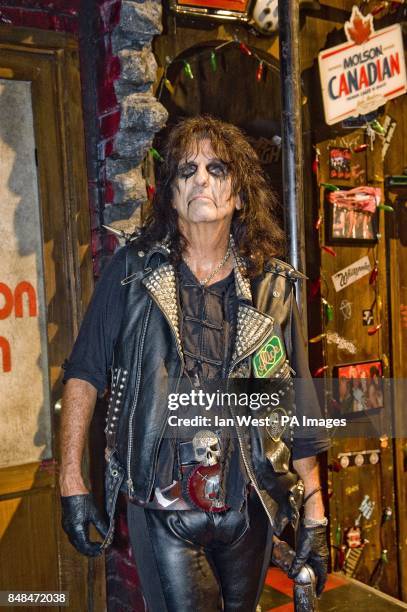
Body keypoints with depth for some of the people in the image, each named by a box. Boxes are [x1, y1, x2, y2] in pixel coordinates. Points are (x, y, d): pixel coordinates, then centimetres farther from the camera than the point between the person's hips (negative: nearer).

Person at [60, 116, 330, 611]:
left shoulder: (271, 285, 2)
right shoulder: (133, 269, -2)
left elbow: (300, 409, 5)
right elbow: (84, 373, 0)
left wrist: (315, 515, 5)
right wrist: (71, 481, -5)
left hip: (247, 507, 2)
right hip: (163, 508, -2)